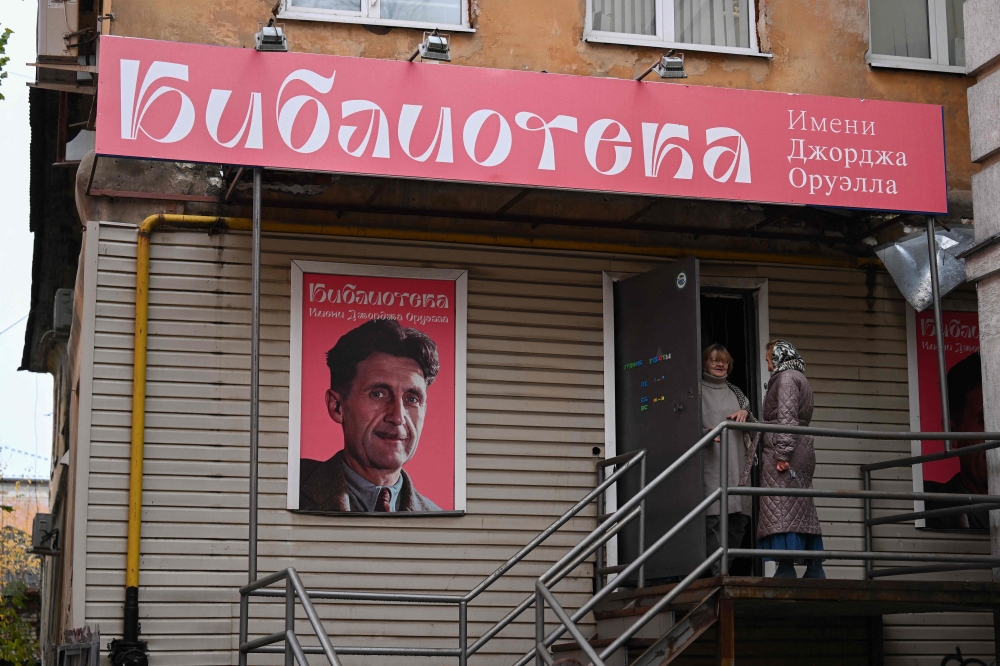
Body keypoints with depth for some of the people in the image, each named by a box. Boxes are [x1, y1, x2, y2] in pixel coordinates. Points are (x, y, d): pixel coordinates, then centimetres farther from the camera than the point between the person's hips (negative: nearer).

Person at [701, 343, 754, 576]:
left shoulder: (734, 392, 22)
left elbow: (754, 426, 25)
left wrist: (745, 413, 3)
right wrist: (706, 433, -20)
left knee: (739, 518, 0)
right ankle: (718, 573, -16)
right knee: (715, 517, -15)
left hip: (736, 464, 6)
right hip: (711, 463, -6)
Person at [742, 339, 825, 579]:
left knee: (782, 514, -16)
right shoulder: (798, 378, 25)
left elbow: (786, 419, -15)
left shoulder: (786, 377, -4)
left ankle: (786, 571, -23)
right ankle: (815, 572, 6)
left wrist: (782, 453, -21)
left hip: (784, 454, -10)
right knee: (802, 514, 8)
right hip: (801, 454, 10)